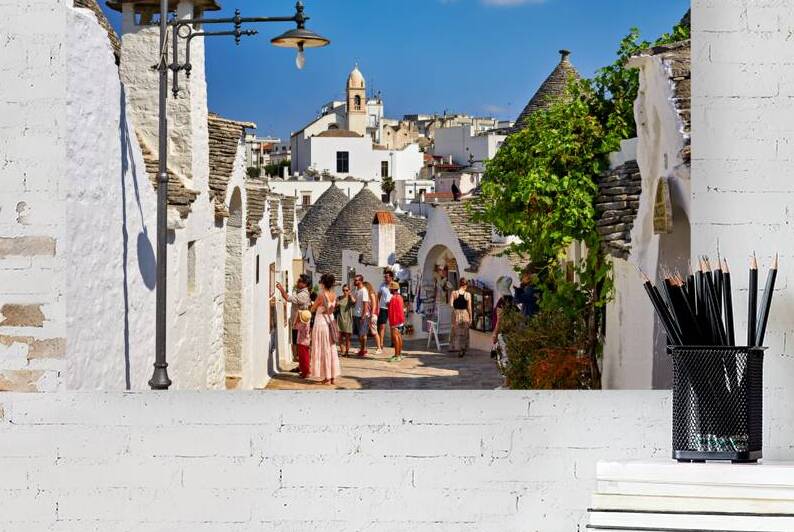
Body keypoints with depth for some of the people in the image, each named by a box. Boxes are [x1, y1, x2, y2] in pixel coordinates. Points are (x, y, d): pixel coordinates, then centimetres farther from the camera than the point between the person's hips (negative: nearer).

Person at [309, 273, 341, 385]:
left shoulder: (321, 295, -19)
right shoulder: (334, 295, -1)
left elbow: (313, 309, -6)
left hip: (321, 323, -6)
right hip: (330, 323, 6)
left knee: (322, 350, 2)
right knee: (331, 349, 12)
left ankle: (326, 377, 5)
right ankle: (332, 376, 17)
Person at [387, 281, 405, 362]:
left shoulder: (393, 298, -17)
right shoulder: (400, 297, 13)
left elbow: (392, 311, -19)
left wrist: (392, 322, -19)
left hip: (395, 320, -10)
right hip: (401, 320, 10)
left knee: (395, 337, -10)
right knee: (399, 336, 15)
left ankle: (397, 356, -12)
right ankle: (399, 354, 23)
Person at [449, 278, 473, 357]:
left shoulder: (454, 293, -7)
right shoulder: (468, 294, -5)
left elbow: (451, 304, -15)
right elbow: (469, 307, -3)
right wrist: (470, 318, 4)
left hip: (456, 314, -1)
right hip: (465, 314, 1)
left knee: (457, 333, 9)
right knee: (464, 333, 12)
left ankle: (458, 348, 5)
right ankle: (463, 349, 14)